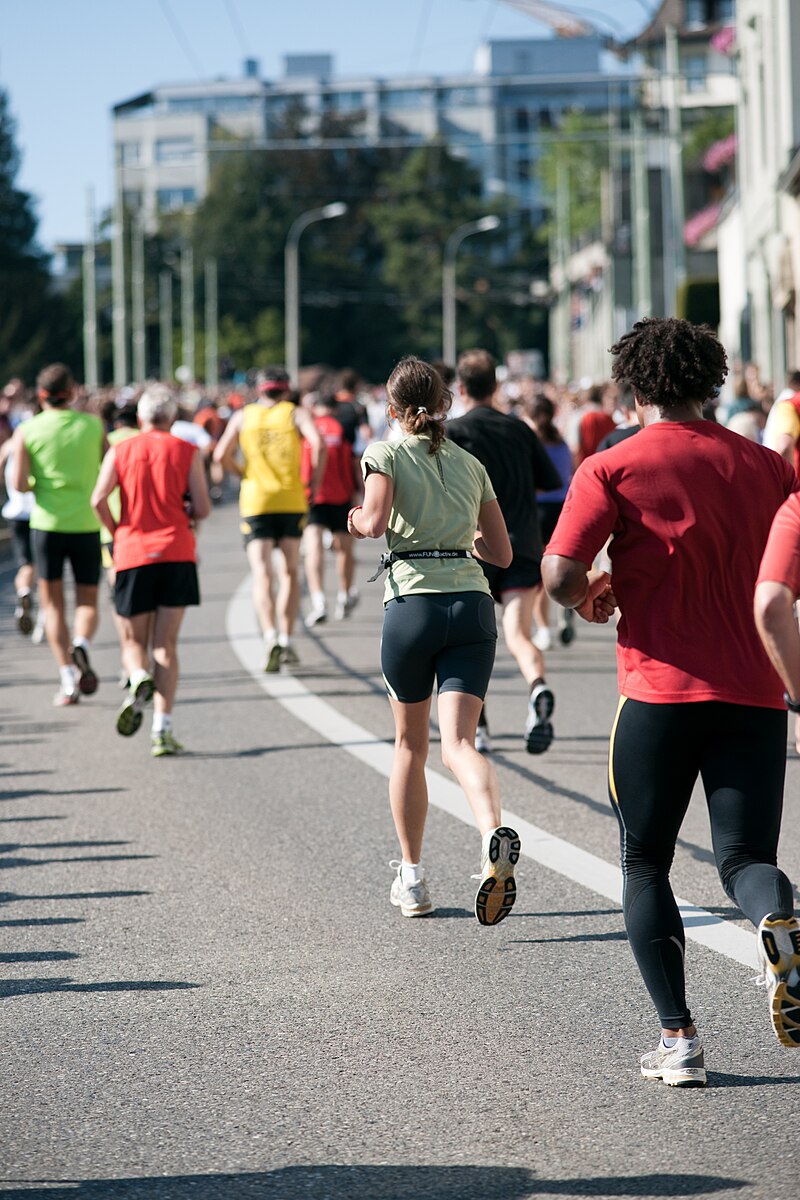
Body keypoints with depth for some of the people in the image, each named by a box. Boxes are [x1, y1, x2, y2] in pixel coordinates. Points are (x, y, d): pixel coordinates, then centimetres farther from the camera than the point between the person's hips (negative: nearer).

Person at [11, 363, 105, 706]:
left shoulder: (27, 432, -4)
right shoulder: (93, 425, 0)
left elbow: (19, 484, -10)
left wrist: (35, 485, 10)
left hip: (47, 524, -1)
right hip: (87, 524, 1)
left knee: (52, 603, 10)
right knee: (87, 602, 12)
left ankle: (67, 678, -1)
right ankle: (81, 644, -20)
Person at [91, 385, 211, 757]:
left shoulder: (120, 451, 5)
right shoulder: (187, 451, 4)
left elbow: (99, 499, -7)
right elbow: (202, 508, -1)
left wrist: (116, 531, 9)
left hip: (132, 555, 0)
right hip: (176, 553, 0)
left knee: (134, 642, 11)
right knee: (166, 644, 2)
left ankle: (139, 678, -24)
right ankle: (162, 730, -7)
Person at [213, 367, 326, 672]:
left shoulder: (243, 416, 9)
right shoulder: (297, 414, 5)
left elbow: (222, 456, 2)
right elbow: (318, 444, -12)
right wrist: (314, 483, -2)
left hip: (255, 501, 0)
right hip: (292, 501, 0)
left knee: (262, 574, -6)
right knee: (290, 572, 14)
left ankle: (271, 637, -26)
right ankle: (286, 640, 11)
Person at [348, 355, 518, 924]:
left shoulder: (387, 454, 2)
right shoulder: (470, 464, 16)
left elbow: (375, 521, -15)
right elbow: (502, 551, 18)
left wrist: (357, 520, 7)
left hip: (412, 603, -3)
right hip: (473, 604, 3)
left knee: (410, 745, 14)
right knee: (458, 743, -7)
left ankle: (412, 878, 21)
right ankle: (496, 834, -37)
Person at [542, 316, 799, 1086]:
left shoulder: (612, 469, -3)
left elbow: (558, 575, -13)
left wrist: (589, 596, 9)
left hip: (660, 692, -2)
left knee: (645, 866, 13)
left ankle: (678, 1038, 7)